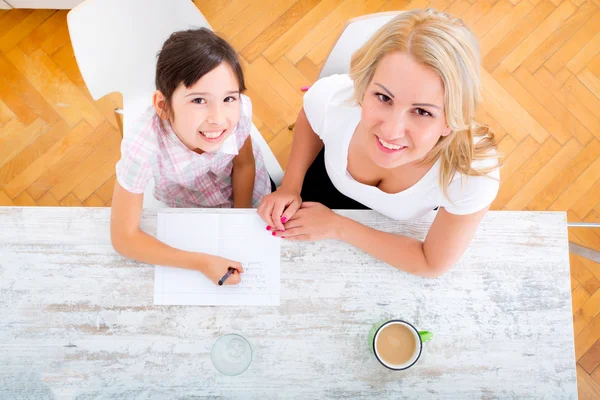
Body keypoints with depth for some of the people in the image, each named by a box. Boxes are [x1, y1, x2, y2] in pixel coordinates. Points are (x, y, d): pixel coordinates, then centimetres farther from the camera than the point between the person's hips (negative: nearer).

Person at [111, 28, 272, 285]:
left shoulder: (239, 109, -38)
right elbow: (124, 238, -31)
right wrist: (201, 262, -37)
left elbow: (244, 164, -14)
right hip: (187, 209, -1)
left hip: (244, 193, 1)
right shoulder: (143, 146, -44)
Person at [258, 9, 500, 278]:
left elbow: (432, 264, -25)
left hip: (401, 231, 0)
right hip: (326, 194, 1)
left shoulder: (473, 172, -42)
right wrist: (290, 186, -17)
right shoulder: (332, 97, -37)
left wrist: (336, 227, -26)